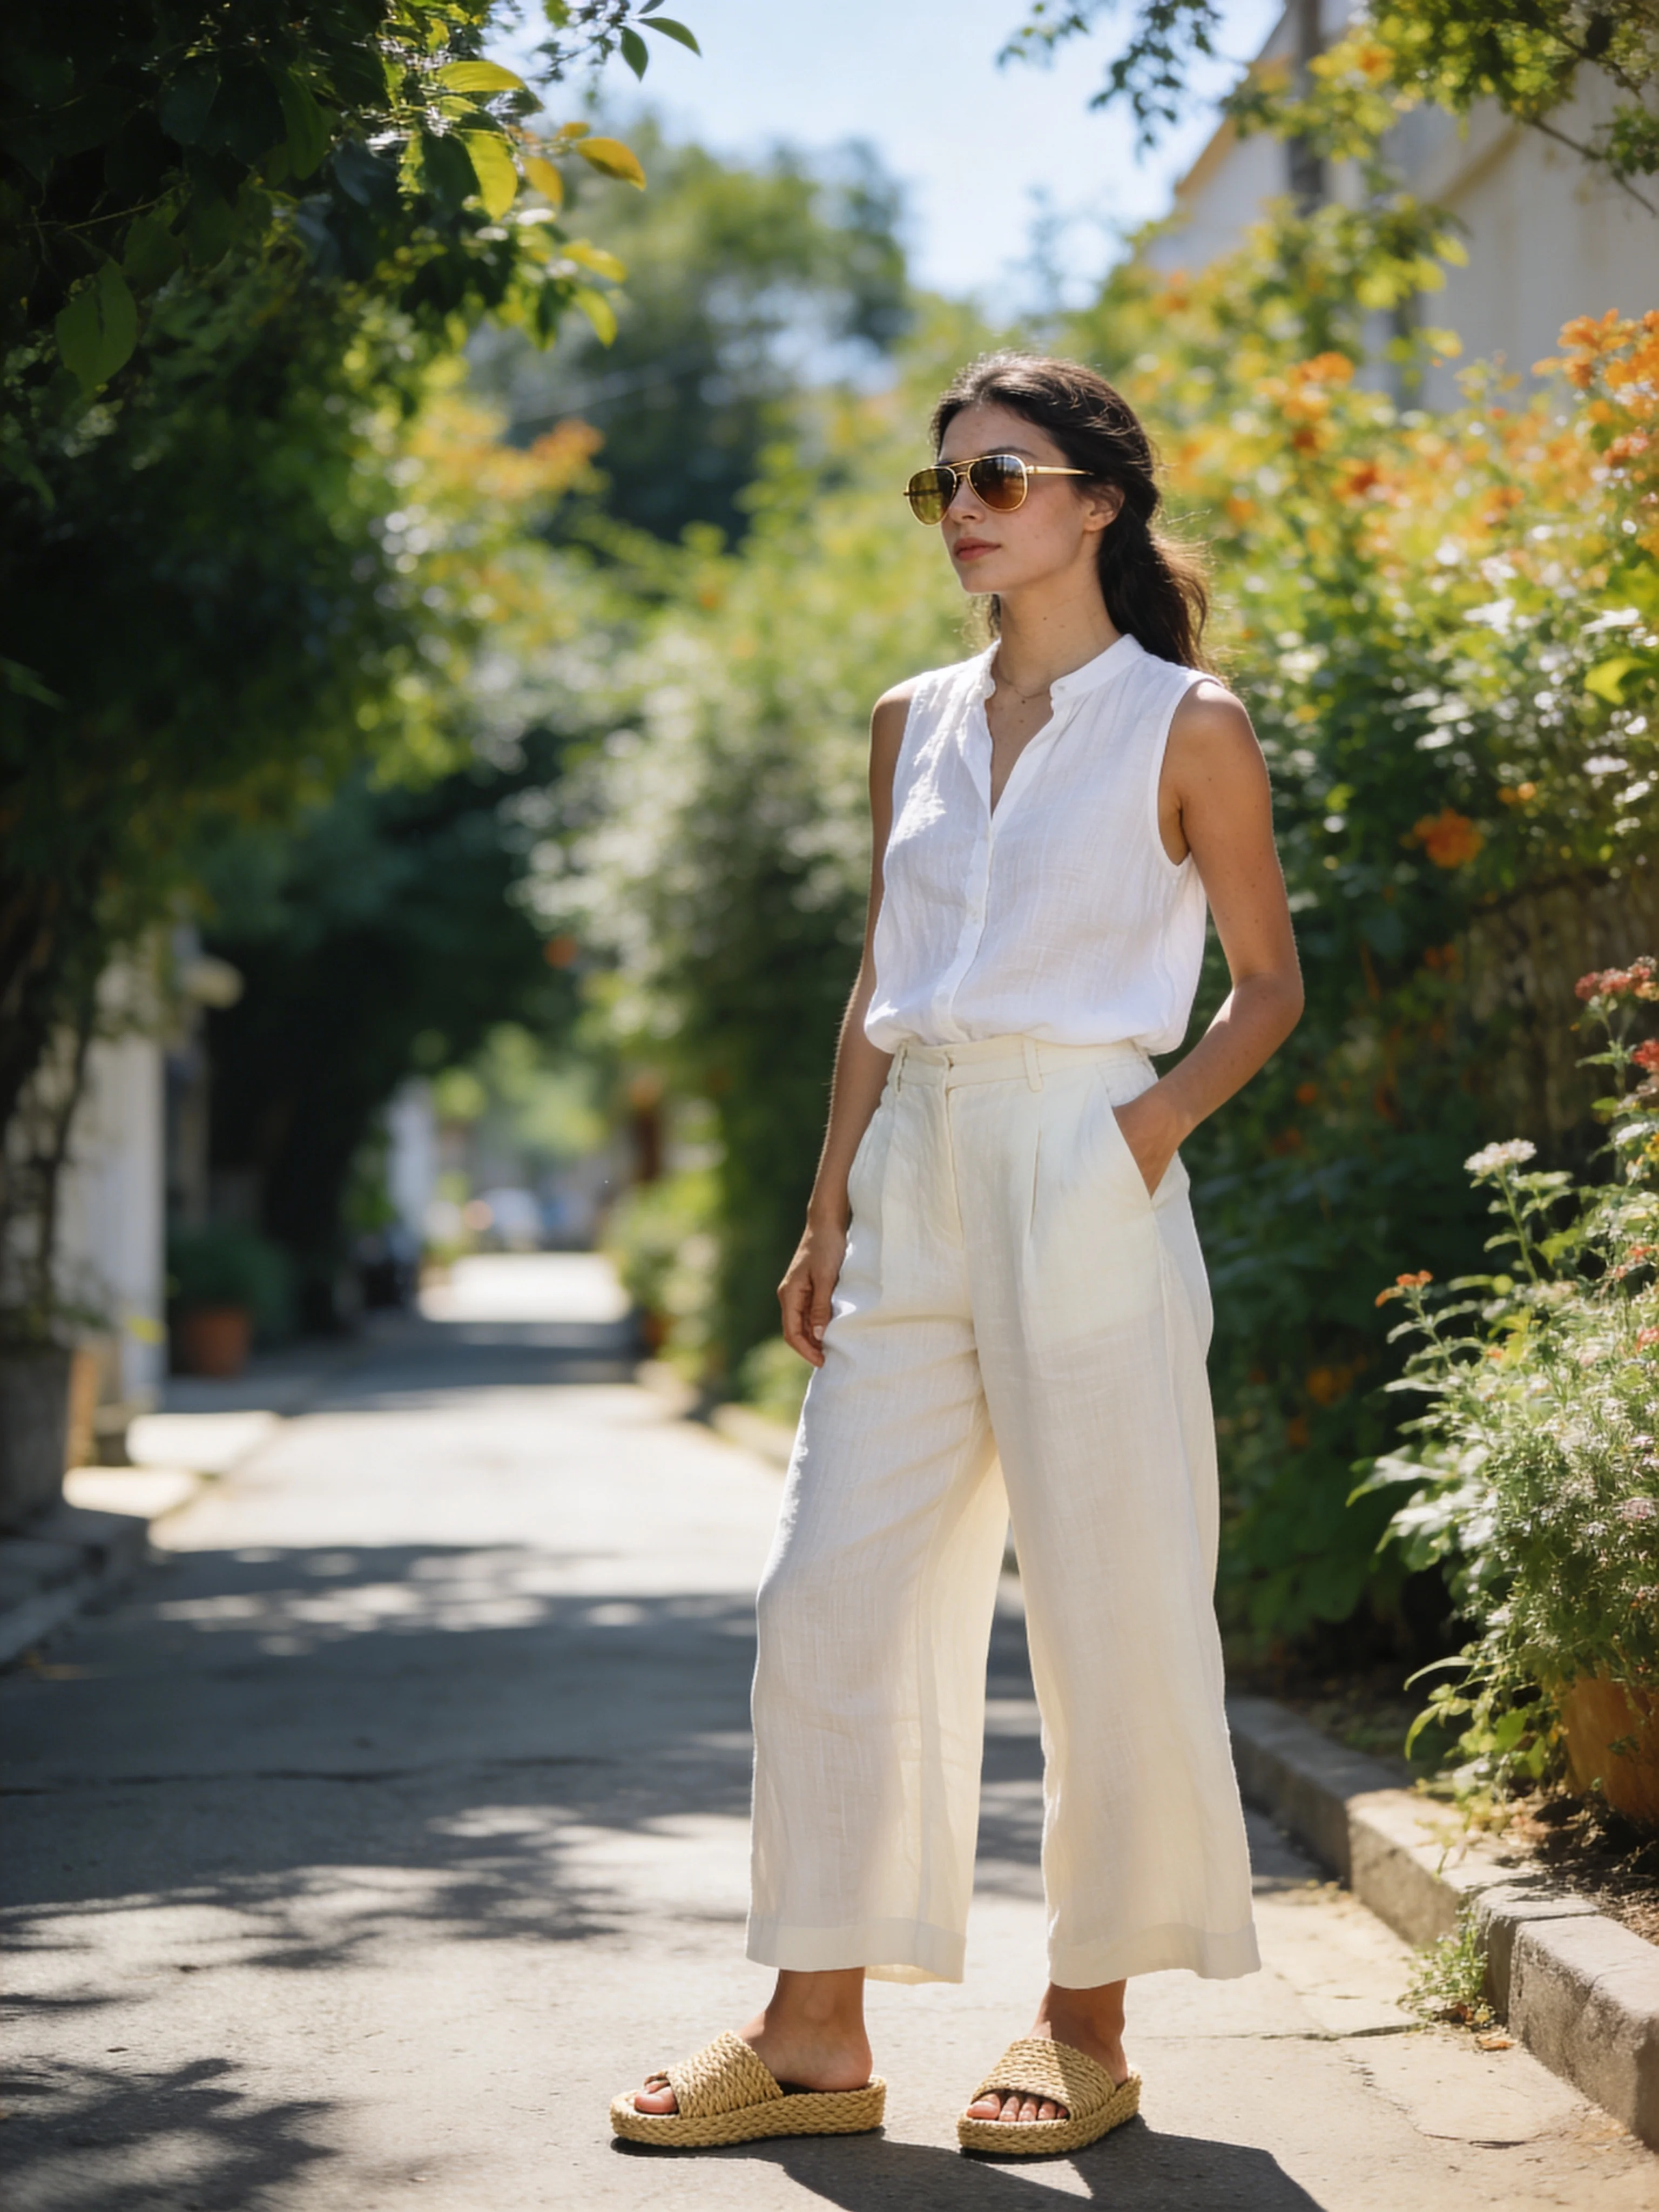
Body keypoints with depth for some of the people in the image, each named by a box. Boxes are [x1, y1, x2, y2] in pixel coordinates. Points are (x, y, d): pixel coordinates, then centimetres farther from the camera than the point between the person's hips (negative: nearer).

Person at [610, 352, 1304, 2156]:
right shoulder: (914, 724, 14)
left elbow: (1268, 980, 3)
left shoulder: (1184, 726, -1)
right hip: (913, 1190, 5)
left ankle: (1087, 2023, 13)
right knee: (832, 1597, 1)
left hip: (1082, 1187, -5)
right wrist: (827, 1215, 11)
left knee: (1109, 1609, -1)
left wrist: (1159, 1117, -13)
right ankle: (817, 2033, 8)